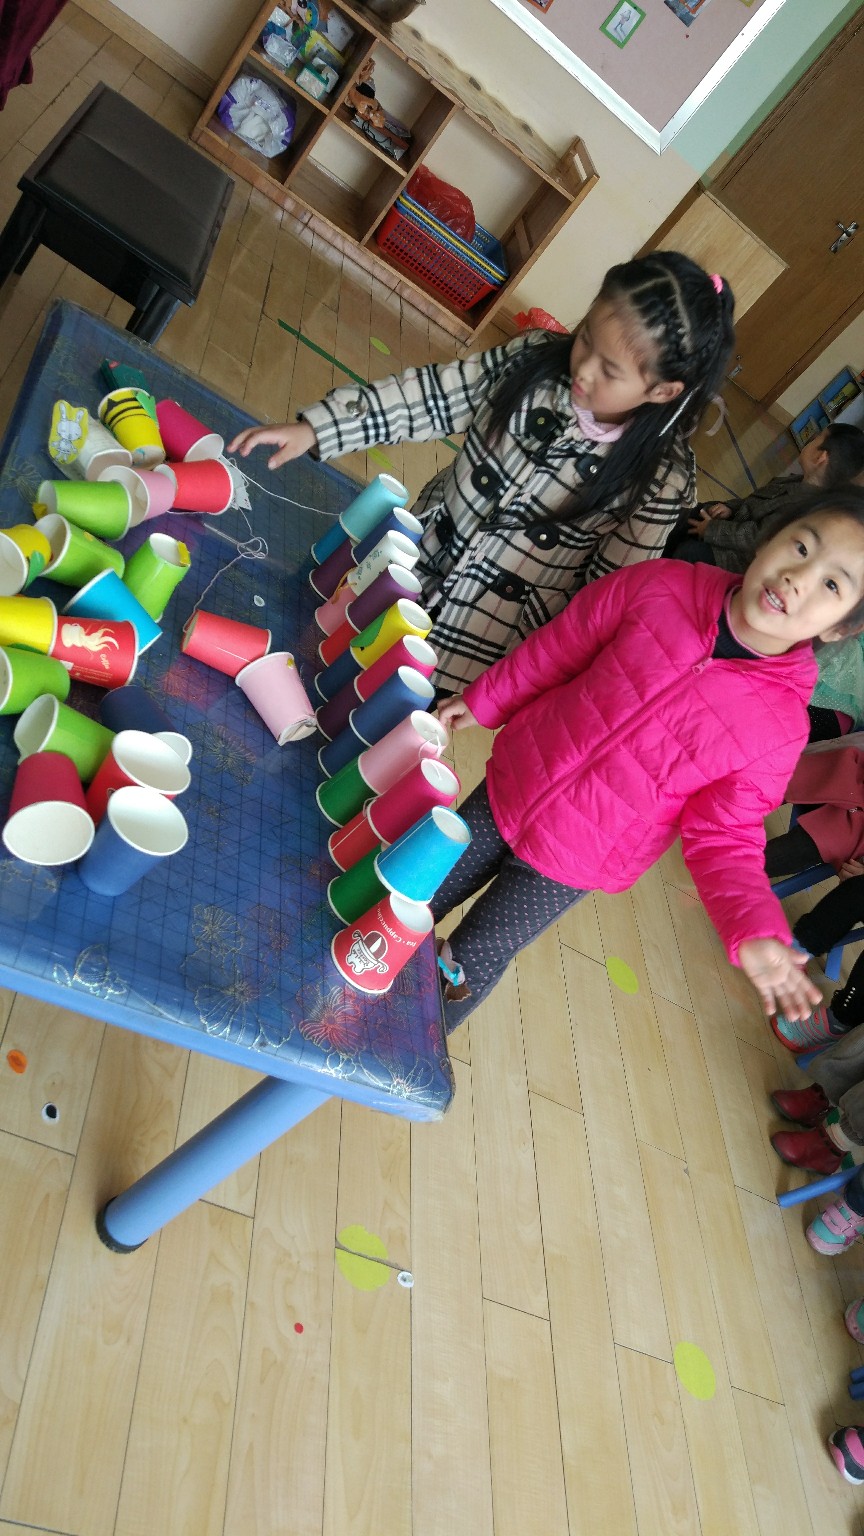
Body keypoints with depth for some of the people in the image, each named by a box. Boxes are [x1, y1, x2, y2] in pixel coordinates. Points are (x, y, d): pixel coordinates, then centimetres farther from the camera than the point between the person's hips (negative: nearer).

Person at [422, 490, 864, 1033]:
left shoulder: (779, 729, -21)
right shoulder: (660, 586, -17)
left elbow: (723, 836, -11)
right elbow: (558, 649, -3)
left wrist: (753, 930, -27)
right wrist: (483, 701, 9)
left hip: (575, 863, -2)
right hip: (513, 782, 3)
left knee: (470, 964, 8)